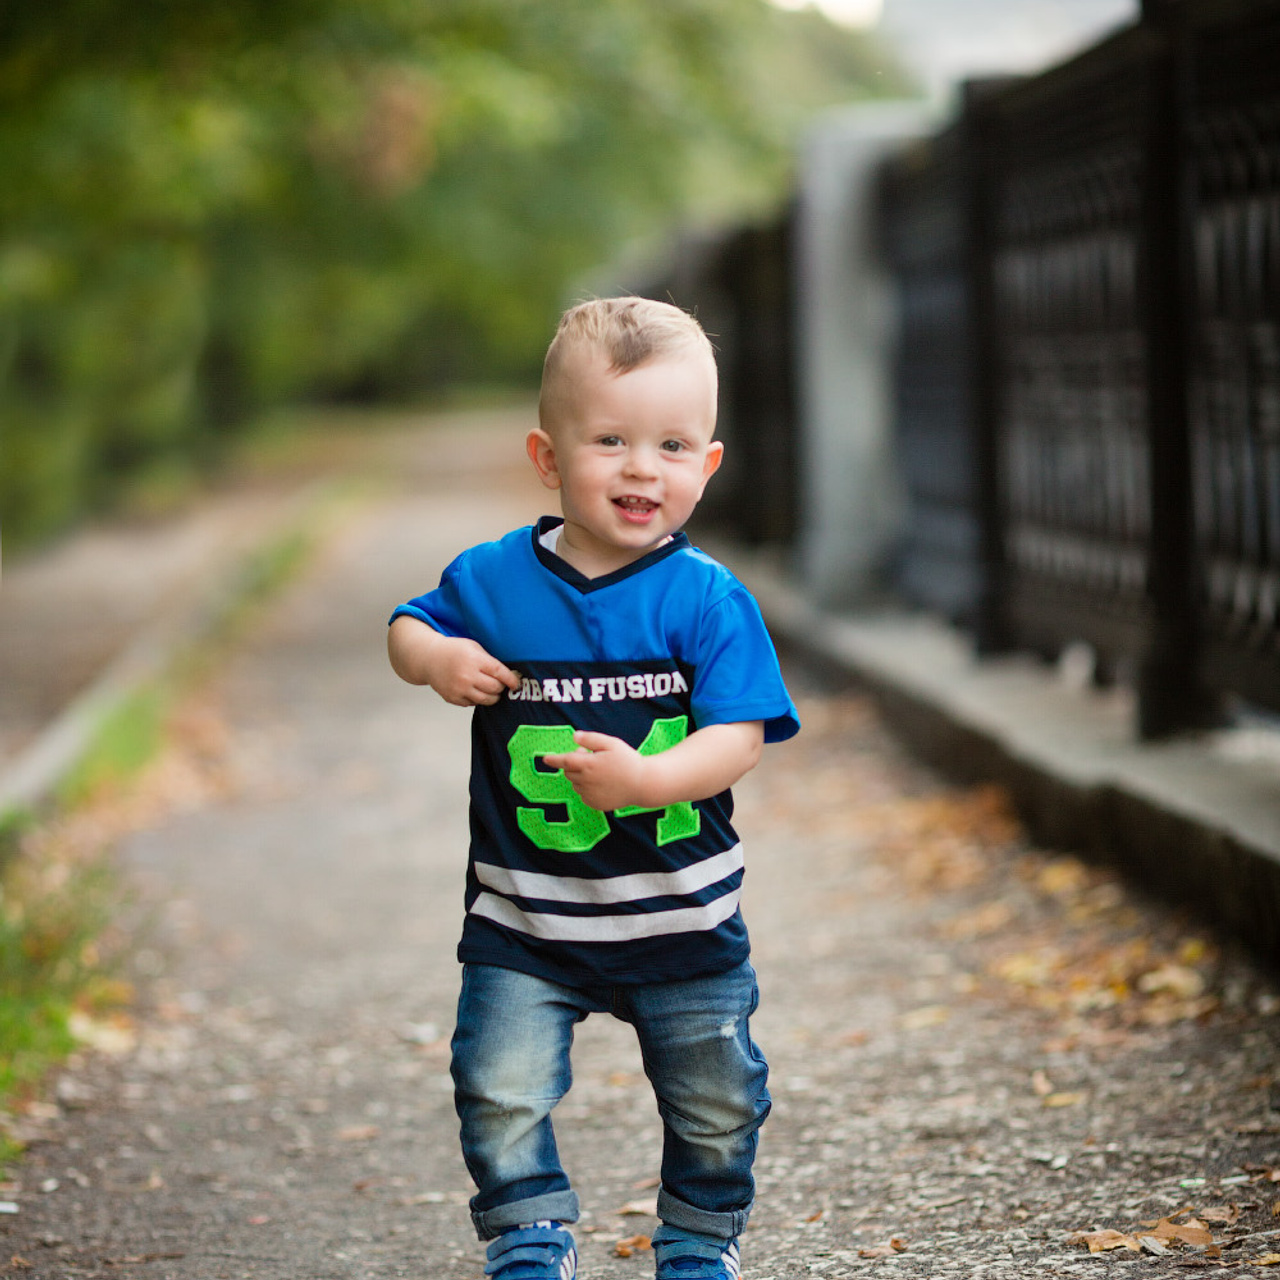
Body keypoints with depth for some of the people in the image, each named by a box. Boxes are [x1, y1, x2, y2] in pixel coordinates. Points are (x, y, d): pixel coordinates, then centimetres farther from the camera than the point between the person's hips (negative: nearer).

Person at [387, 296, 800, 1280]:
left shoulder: (708, 600, -11)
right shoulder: (491, 582, -5)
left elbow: (740, 737, -16)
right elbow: (408, 628, 12)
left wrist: (644, 780, -33)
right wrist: (433, 656, -12)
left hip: (681, 919, 0)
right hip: (524, 920, 1)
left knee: (715, 1103, 12)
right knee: (503, 1090, -6)